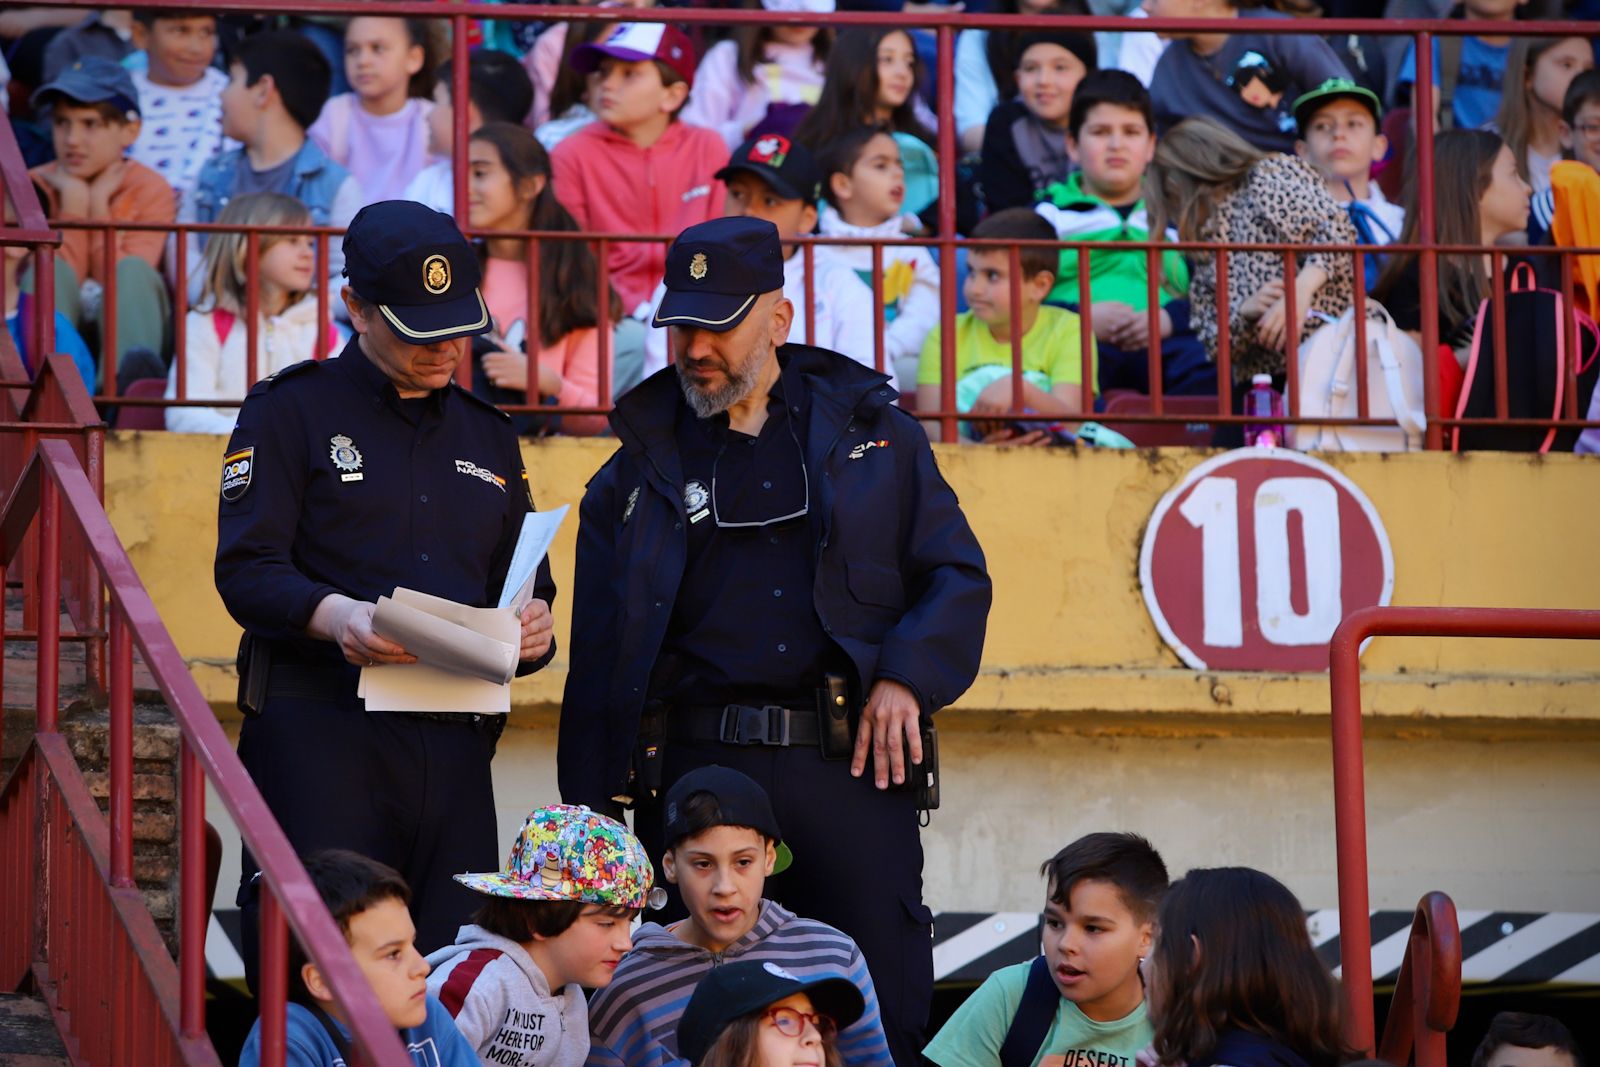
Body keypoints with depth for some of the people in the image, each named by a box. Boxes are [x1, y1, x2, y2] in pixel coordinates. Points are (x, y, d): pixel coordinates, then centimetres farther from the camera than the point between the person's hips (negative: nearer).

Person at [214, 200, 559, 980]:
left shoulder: (486, 434, 23)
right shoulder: (291, 410, 6)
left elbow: (526, 581, 24)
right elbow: (246, 568, -4)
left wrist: (532, 626, -1)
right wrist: (333, 615, -24)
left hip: (455, 734, 5)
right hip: (317, 732, -5)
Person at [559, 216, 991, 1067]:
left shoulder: (872, 431, 12)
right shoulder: (639, 474, 12)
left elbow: (959, 576, 11)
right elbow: (597, 664, 11)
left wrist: (907, 677, -7)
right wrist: (588, 828, 5)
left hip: (851, 767, 0)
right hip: (695, 770, 0)